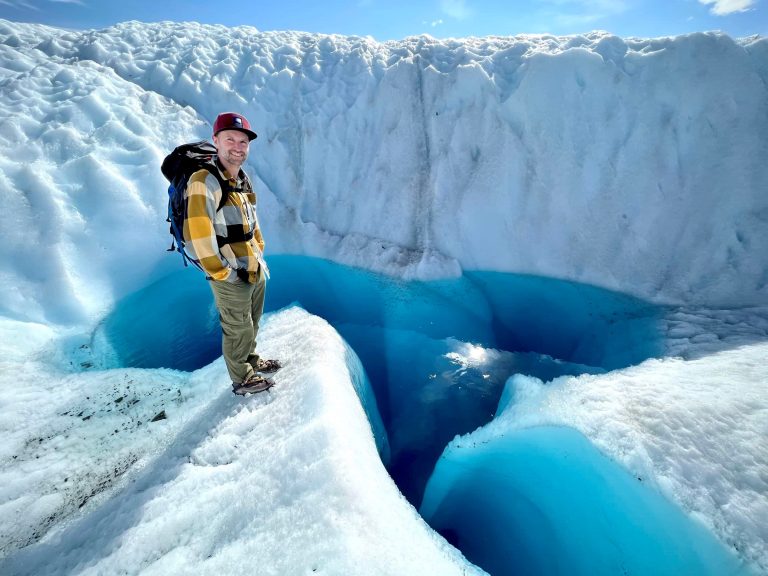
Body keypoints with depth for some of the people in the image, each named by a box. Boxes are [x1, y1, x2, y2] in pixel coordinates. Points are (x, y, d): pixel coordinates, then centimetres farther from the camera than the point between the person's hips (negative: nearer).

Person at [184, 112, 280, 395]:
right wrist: (222, 273, -17)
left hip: (255, 271, 8)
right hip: (232, 279, -8)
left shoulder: (243, 180, 8)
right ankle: (241, 379, 31)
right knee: (238, 329, 10)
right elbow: (197, 235, -23)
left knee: (252, 323, 24)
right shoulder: (204, 181, -19)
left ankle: (251, 360, 47)